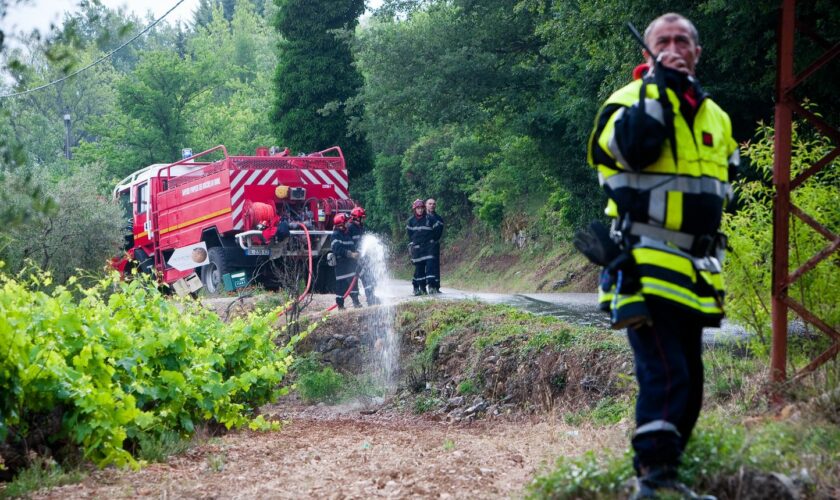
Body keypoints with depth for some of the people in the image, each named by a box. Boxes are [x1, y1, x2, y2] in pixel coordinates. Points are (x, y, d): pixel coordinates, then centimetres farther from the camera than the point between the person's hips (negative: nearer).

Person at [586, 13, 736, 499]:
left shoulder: (716, 117, 18)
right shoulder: (631, 101, -3)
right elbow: (634, 147, -25)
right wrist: (657, 85, -17)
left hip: (695, 275, 8)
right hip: (646, 270, -7)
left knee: (689, 384, 10)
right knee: (666, 375, -19)